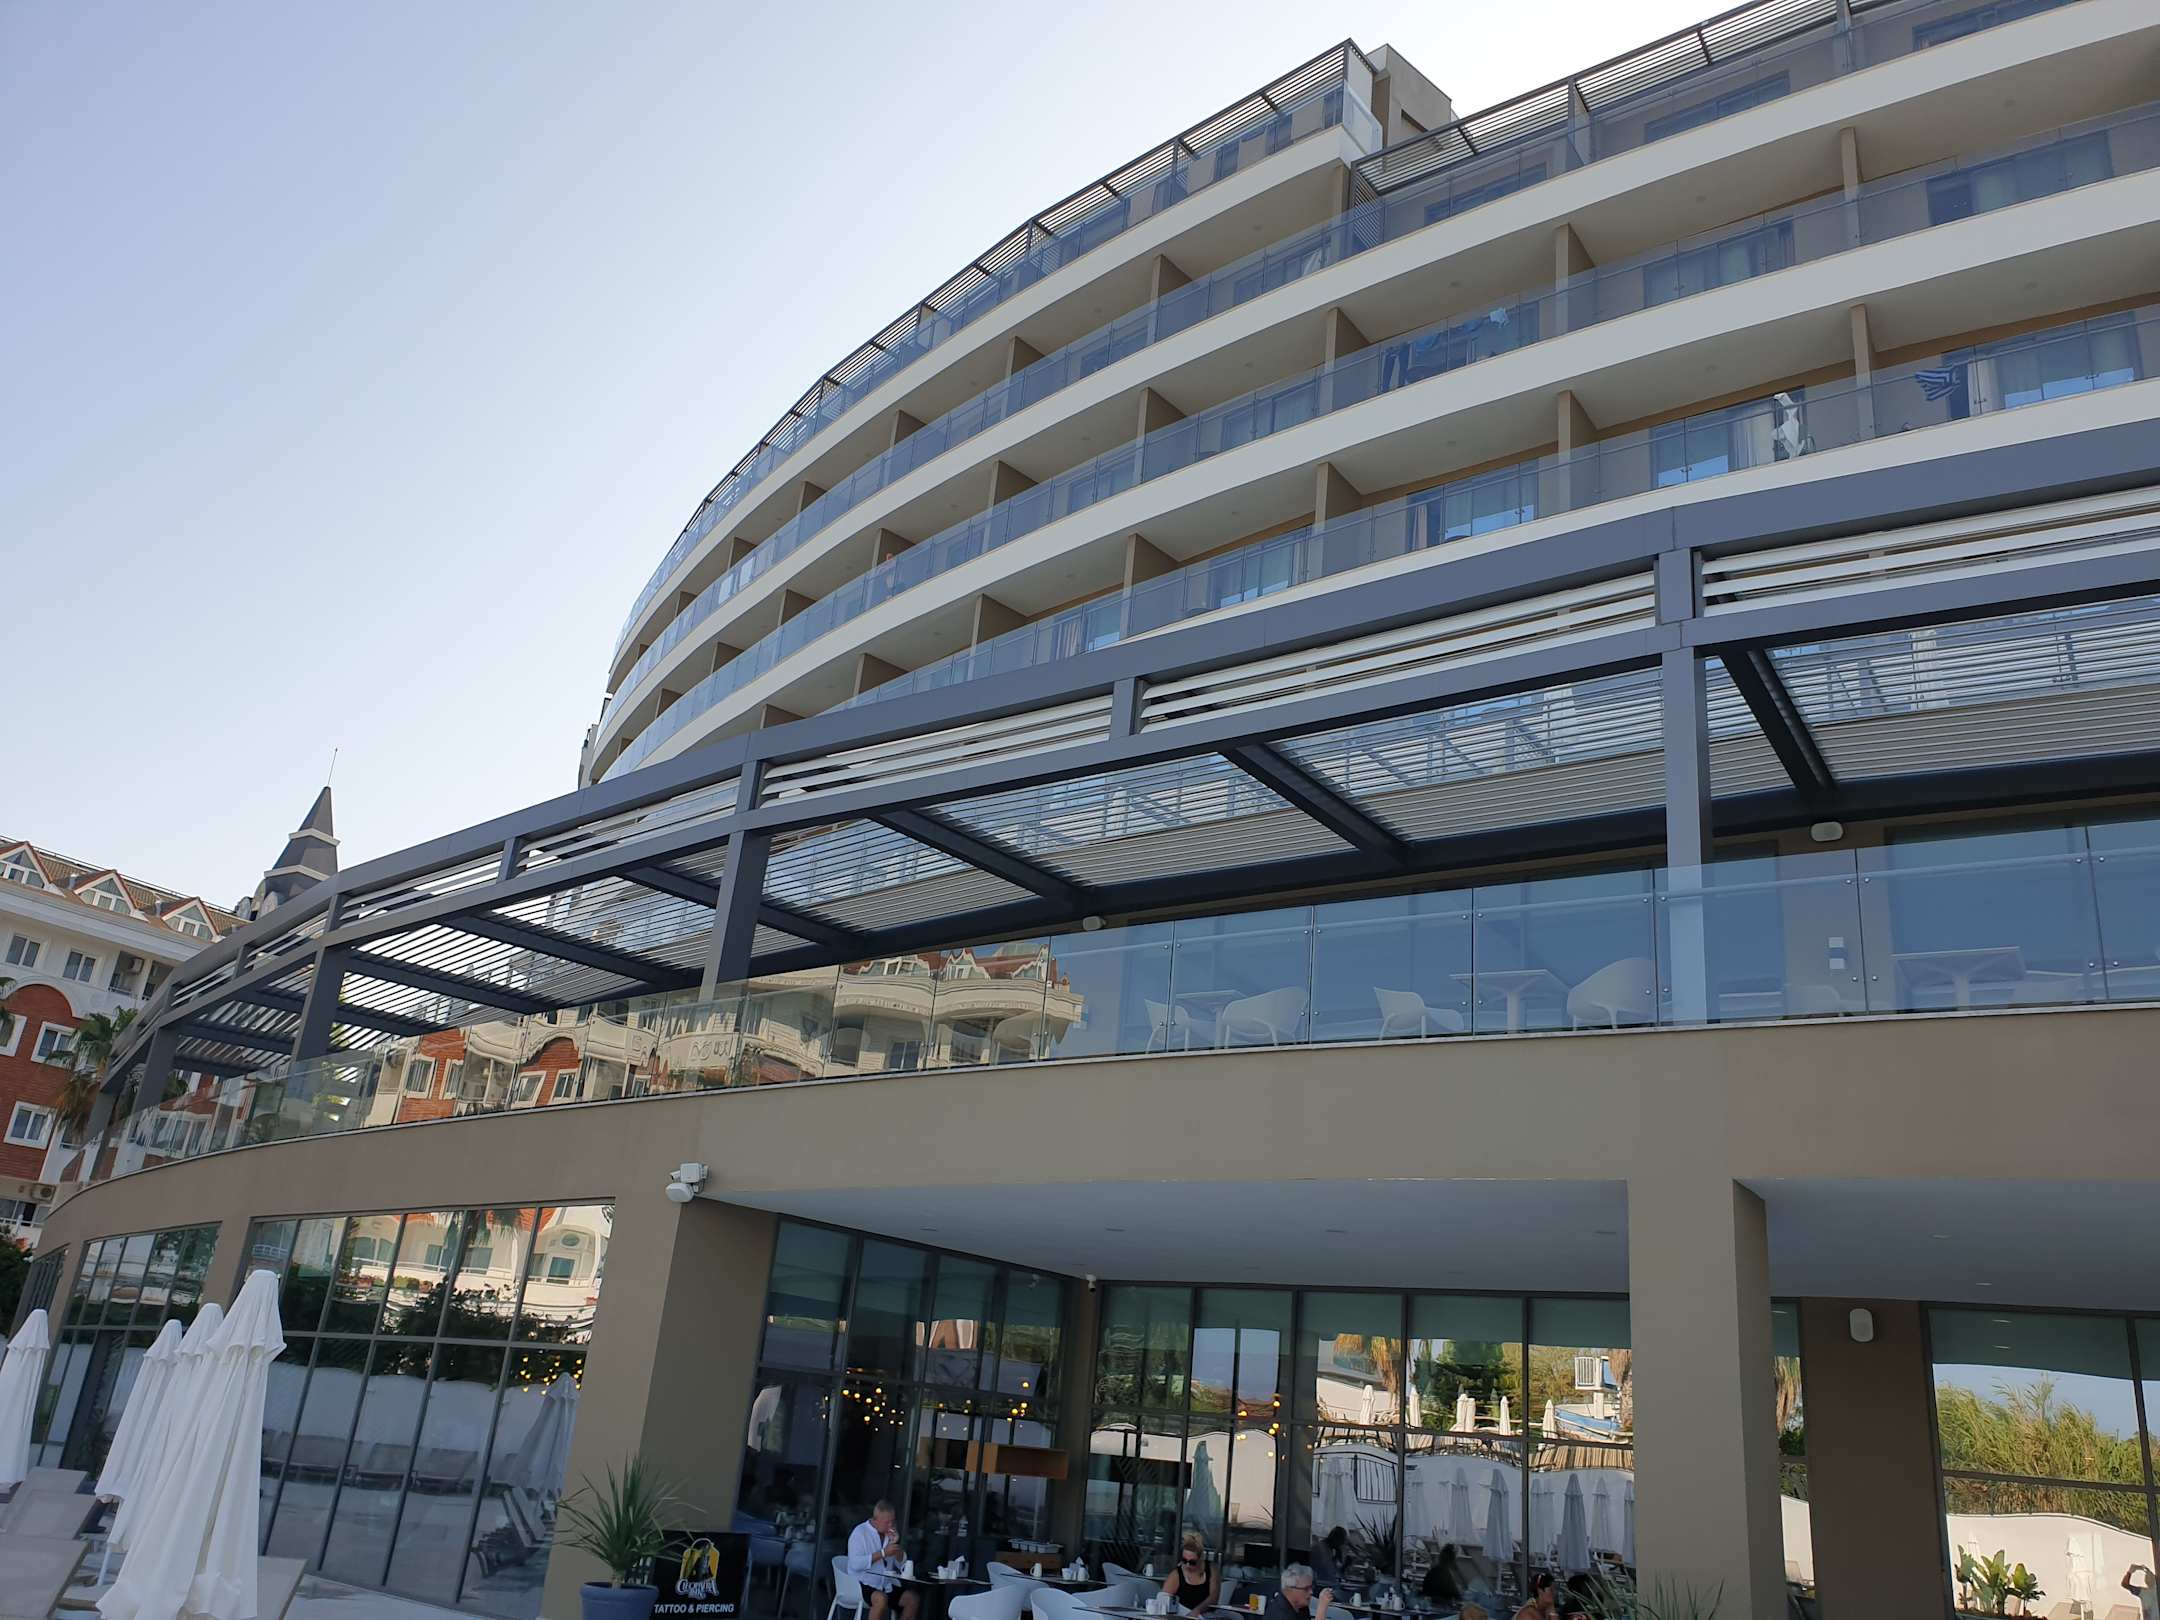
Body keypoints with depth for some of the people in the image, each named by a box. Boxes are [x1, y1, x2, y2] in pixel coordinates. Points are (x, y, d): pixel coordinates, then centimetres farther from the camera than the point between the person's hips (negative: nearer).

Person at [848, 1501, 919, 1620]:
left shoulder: (890, 1534, 13)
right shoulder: (860, 1532, -6)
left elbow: (901, 1565, 10)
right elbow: (855, 1564, -21)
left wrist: (895, 1544, -6)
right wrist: (882, 1553, -20)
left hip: (887, 1585, 6)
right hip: (864, 1584, -6)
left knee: (914, 1599, -14)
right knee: (881, 1599, -35)